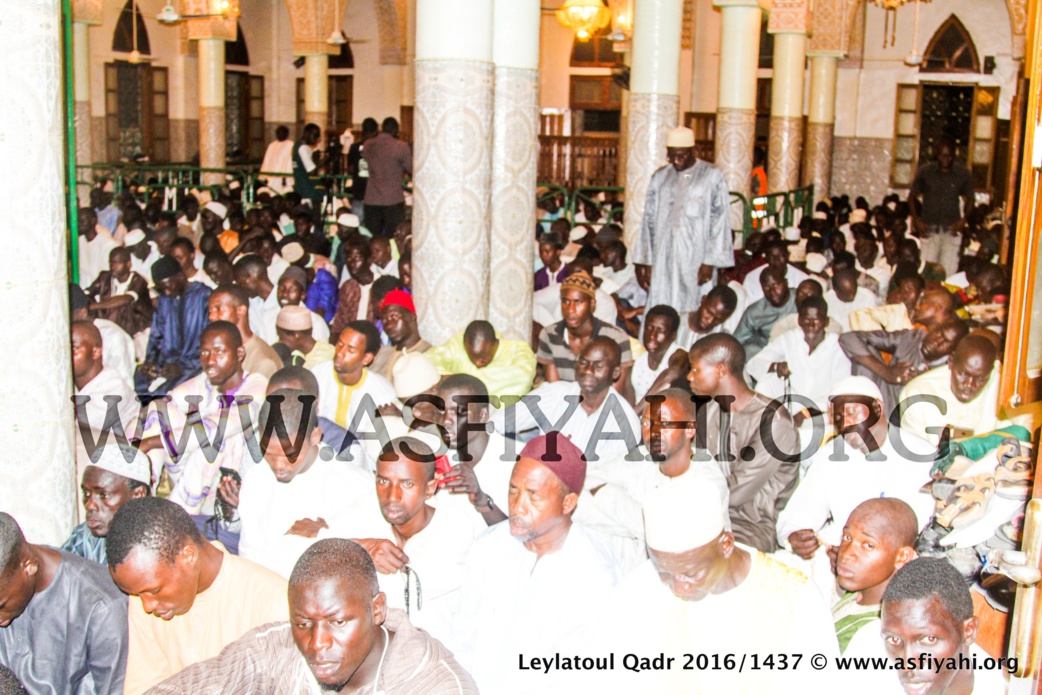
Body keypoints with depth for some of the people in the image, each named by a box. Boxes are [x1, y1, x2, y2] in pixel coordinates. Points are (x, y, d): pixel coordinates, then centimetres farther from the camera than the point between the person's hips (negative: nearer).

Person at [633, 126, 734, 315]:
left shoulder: (712, 176, 0)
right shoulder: (660, 177, 12)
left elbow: (720, 221, -3)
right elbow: (649, 220, 12)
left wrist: (710, 262, -10)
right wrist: (646, 261, 7)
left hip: (696, 258, -3)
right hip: (663, 259, 3)